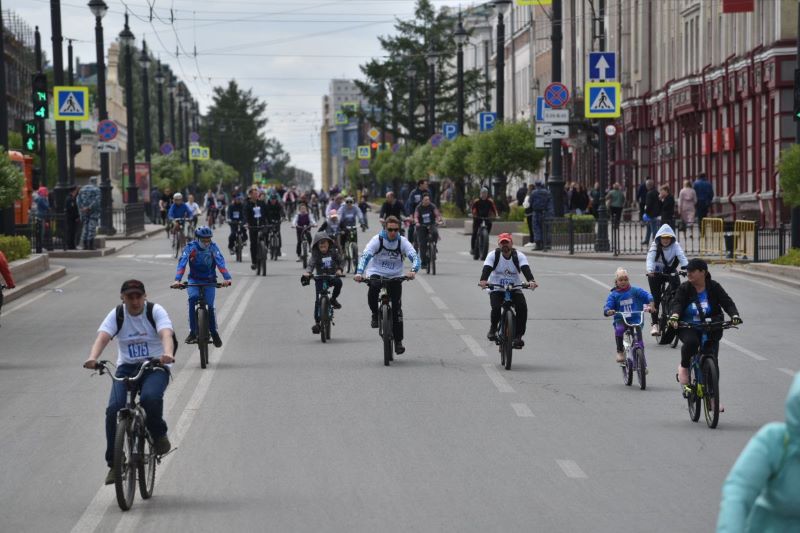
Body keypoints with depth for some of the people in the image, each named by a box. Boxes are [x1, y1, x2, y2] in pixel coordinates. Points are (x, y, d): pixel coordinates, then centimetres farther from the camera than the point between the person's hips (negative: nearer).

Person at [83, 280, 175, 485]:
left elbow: (166, 335, -25)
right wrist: (92, 358, -39)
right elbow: (102, 337, -17)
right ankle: (114, 463, -7)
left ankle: (159, 435, -4)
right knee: (113, 409, -19)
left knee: (150, 397, -35)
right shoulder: (116, 315, -1)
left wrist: (167, 354, -48)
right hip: (126, 368, 2)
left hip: (155, 367, -2)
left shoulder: (155, 311, -7)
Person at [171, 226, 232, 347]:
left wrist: (226, 278, -40)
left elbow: (220, 263, -24)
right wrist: (177, 280, -40)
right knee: (193, 298, -28)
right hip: (194, 280, -1)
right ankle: (193, 331, -23)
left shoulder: (213, 247, -11)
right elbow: (182, 263, -24)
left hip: (209, 281, 1)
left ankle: (214, 332, 13)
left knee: (209, 306, -12)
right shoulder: (190, 247, -13)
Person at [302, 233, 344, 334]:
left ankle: (333, 299, -4)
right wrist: (307, 272, -39)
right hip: (320, 278, -1)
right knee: (318, 299, -11)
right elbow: (311, 264, -18)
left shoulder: (333, 252, 0)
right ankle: (317, 322, -6)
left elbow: (341, 261, 3)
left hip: (332, 276, 1)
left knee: (338, 282, -32)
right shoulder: (316, 254, -7)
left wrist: (339, 269, -17)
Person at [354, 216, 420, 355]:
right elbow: (365, 255, -22)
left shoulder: (402, 242, -7)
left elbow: (414, 257, -18)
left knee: (397, 308, -6)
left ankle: (398, 341, 3)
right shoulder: (377, 240, -11)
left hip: (395, 276, 1)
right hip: (376, 273, -1)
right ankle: (375, 314, -7)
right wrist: (359, 272, -40)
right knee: (373, 289, -36)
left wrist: (413, 270, -41)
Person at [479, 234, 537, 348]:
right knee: (496, 307, -29)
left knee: (522, 307, -24)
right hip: (497, 289, -1)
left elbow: (526, 269, -24)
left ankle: (518, 336, -12)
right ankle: (493, 329, 2)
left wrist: (531, 281, -45)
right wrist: (483, 280, -45)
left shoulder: (519, 256, -7)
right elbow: (487, 268, -23)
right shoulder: (493, 255, -8)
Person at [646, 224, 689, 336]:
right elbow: (650, 259, -32)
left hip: (670, 271, 1)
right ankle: (655, 324, -4)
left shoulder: (675, 246, -15)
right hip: (656, 273, -1)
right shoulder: (654, 246, -18)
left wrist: (686, 267, -48)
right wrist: (649, 271, -51)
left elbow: (682, 257, -28)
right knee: (656, 298, -8)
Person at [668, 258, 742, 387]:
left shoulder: (714, 287, 0)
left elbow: (727, 303, -8)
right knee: (691, 342, -35)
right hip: (688, 328, -1)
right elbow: (677, 303, -15)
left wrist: (734, 315, -28)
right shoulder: (684, 288, -1)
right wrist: (674, 316, -38)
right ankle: (684, 367, -7)